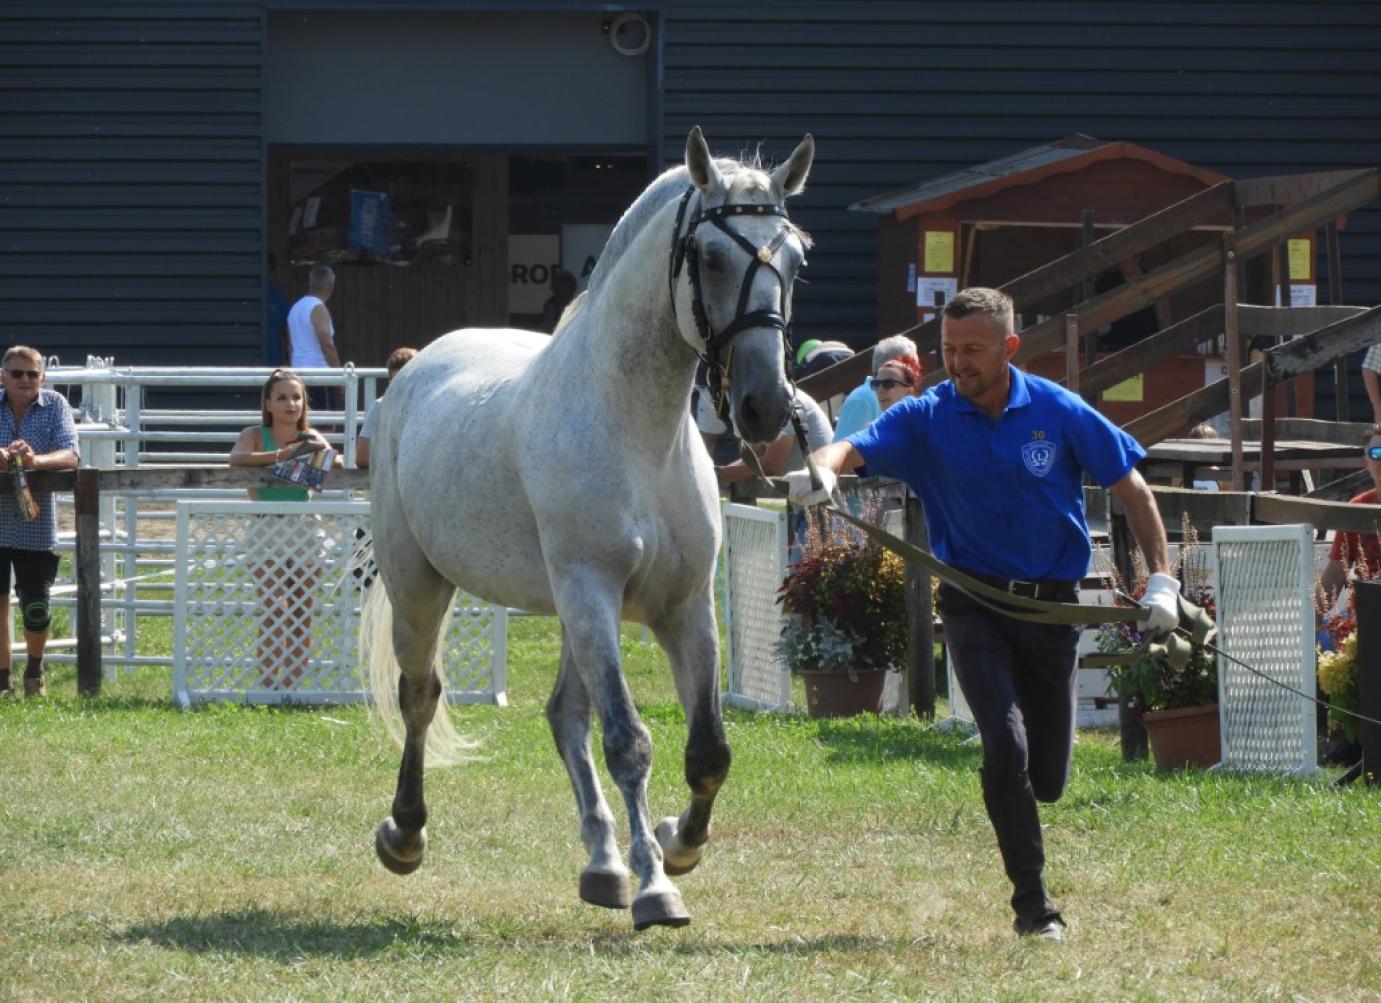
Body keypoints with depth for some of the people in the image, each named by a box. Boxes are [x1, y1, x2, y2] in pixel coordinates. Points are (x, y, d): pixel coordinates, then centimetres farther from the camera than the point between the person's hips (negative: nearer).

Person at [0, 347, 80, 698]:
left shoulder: (55, 405, -2)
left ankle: (34, 670, 28)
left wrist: (35, 460, -32)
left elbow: (70, 455, -12)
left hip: (36, 527, 0)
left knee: (36, 609, 1)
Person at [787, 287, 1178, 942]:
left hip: (1053, 604, 1)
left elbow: (1130, 488, 3)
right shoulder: (927, 418, -5)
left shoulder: (1057, 412, -4)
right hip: (975, 606, -1)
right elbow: (859, 447, -22)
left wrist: (1161, 580, -3)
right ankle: (1032, 903, -10)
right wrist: (823, 469, -46)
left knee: (1048, 775, 3)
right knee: (1006, 746, -21)